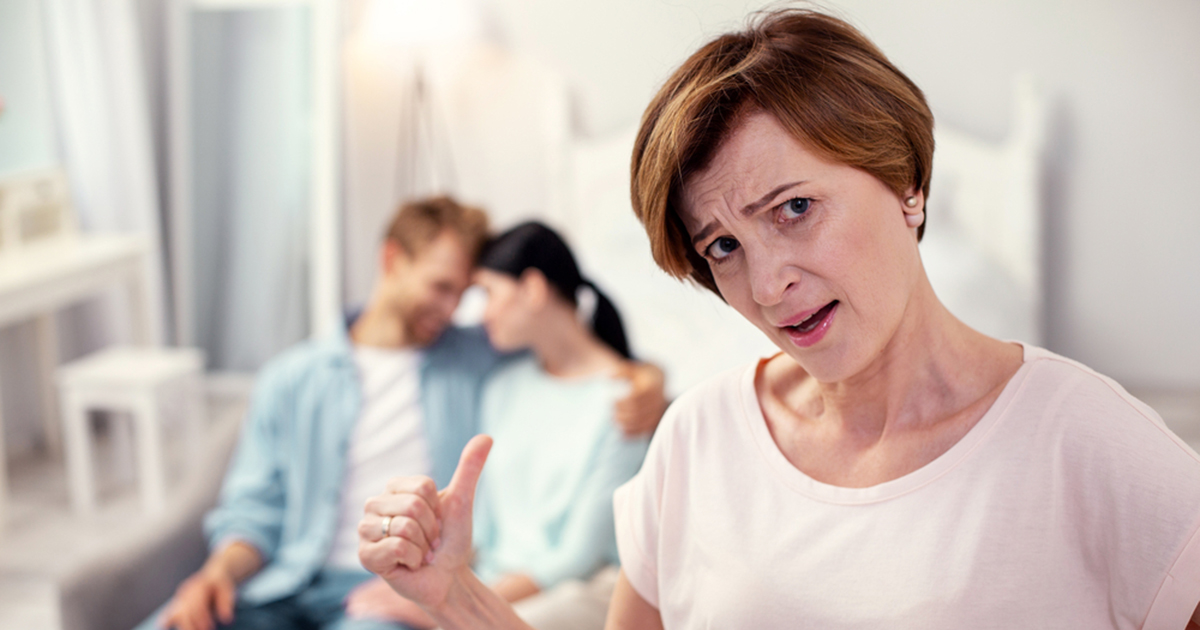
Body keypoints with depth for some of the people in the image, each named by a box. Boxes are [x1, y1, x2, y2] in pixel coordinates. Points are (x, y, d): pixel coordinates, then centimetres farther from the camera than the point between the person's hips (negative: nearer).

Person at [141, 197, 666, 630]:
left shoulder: (480, 358, 14)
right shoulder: (290, 379, 16)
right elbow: (255, 508, 13)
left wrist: (646, 381, -6)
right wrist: (222, 569, -7)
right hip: (289, 585, 2)